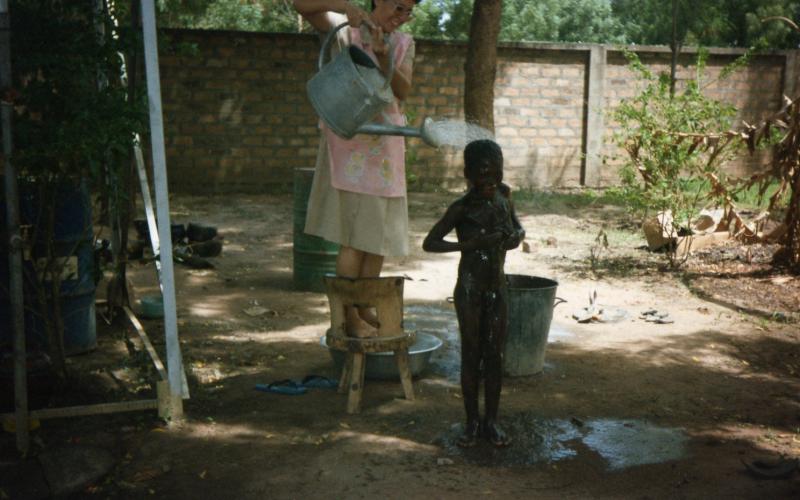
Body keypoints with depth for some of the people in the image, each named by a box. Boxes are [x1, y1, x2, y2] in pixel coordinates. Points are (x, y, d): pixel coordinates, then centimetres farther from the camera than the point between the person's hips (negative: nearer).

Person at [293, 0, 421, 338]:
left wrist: (383, 57, -19)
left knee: (380, 231, 8)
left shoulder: (404, 43, 12)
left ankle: (366, 310, 19)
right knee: (355, 233, -8)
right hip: (349, 138, -6)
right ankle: (348, 317, 0)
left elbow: (404, 90, -2)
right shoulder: (345, 30, -1)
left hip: (385, 143, 6)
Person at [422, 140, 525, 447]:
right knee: (471, 355, 4)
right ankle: (472, 421, 18)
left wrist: (517, 235, -5)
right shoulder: (462, 208, -13)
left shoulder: (504, 194, 2)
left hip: (498, 288, 4)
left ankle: (491, 421, 20)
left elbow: (516, 225, 19)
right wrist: (470, 244, -25)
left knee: (495, 355, 8)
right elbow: (429, 243, -15)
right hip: (469, 288, -4)